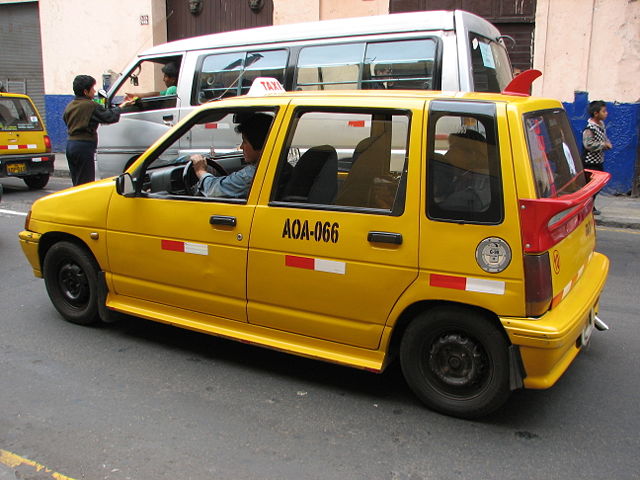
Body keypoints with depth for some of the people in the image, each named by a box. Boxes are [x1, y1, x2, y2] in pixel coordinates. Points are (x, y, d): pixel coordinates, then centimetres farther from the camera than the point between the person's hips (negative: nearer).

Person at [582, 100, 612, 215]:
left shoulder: (601, 124, 9)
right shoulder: (589, 128, -21)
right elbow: (588, 145, -28)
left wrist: (607, 143, 1)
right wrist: (603, 144, -17)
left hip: (599, 161, 9)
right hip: (590, 162, -9)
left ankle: (591, 205, 30)